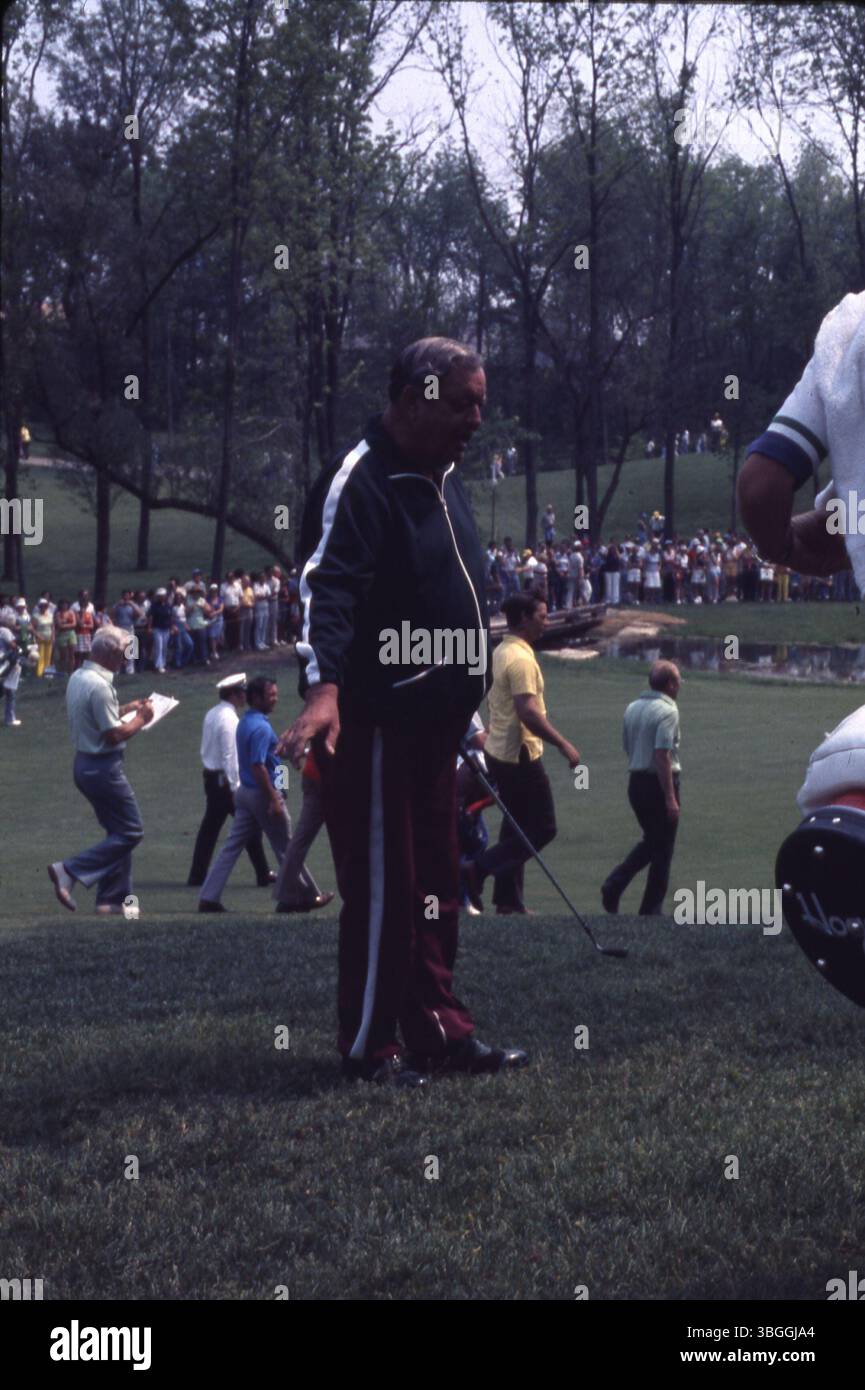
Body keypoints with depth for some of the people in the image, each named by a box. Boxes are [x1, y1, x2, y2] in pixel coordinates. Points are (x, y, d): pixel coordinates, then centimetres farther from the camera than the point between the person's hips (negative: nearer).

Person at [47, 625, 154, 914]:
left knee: (119, 830, 17)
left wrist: (125, 709, 15)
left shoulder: (78, 678, 9)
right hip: (103, 767, -10)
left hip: (84, 763, 10)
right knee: (130, 832, -3)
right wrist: (140, 719, -7)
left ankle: (113, 900, 17)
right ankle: (70, 871, -10)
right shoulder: (99, 685, -22)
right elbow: (114, 734, -23)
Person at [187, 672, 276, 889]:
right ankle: (263, 875, 6)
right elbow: (230, 756, -21)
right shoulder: (229, 719, -18)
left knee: (210, 826, 10)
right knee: (251, 825, 1)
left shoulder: (211, 715, 10)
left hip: (211, 776, 9)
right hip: (226, 779, -9)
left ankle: (197, 876, 10)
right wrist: (236, 788, -20)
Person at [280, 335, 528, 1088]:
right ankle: (369, 1047, 8)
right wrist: (324, 687, -43)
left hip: (437, 722, 10)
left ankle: (439, 1030, 25)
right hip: (378, 723, -10)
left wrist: (469, 703, 25)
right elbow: (327, 590, -29)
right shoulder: (359, 483, -17)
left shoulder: (443, 477, 14)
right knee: (381, 889, -3)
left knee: (436, 884, 16)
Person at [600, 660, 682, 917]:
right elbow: (662, 755, -22)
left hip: (635, 781, 7)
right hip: (659, 783, -7)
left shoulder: (632, 708, 9)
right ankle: (652, 908, 8)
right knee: (662, 849, 4)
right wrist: (671, 798, -22)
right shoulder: (667, 711, -15)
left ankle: (614, 884, 2)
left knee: (650, 841, 20)